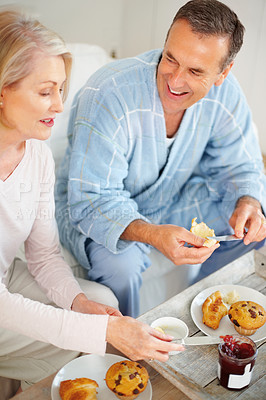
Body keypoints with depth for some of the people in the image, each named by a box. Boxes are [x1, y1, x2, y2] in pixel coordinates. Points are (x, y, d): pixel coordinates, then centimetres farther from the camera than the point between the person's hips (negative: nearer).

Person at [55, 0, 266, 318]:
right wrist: (154, 235, -51)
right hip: (92, 206, -5)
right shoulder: (106, 96, -33)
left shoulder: (225, 93, -16)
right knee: (120, 265, -35)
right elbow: (91, 201, -33)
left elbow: (240, 166, -3)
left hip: (173, 200, 6)